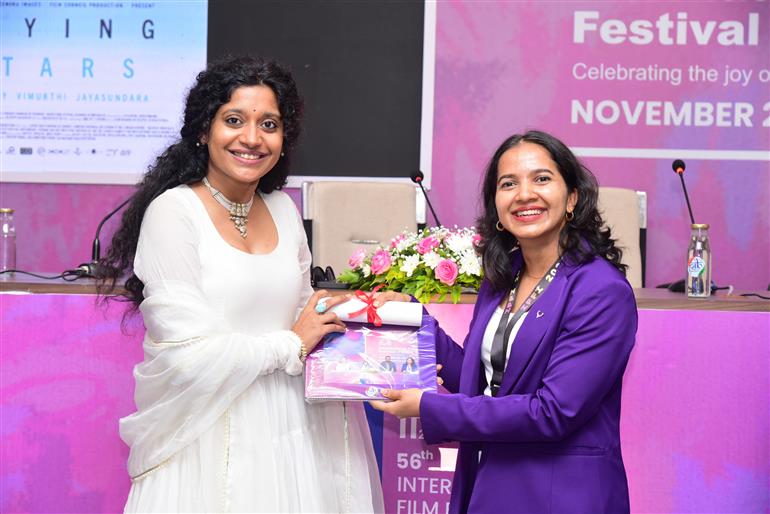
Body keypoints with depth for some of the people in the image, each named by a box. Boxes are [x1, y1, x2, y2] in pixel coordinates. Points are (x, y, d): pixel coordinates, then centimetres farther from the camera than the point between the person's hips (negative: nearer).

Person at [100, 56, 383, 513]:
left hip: (288, 435, 6)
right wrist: (291, 346, -9)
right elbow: (187, 353, -18)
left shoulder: (283, 210, 8)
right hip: (210, 446, -6)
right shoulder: (173, 212, -11)